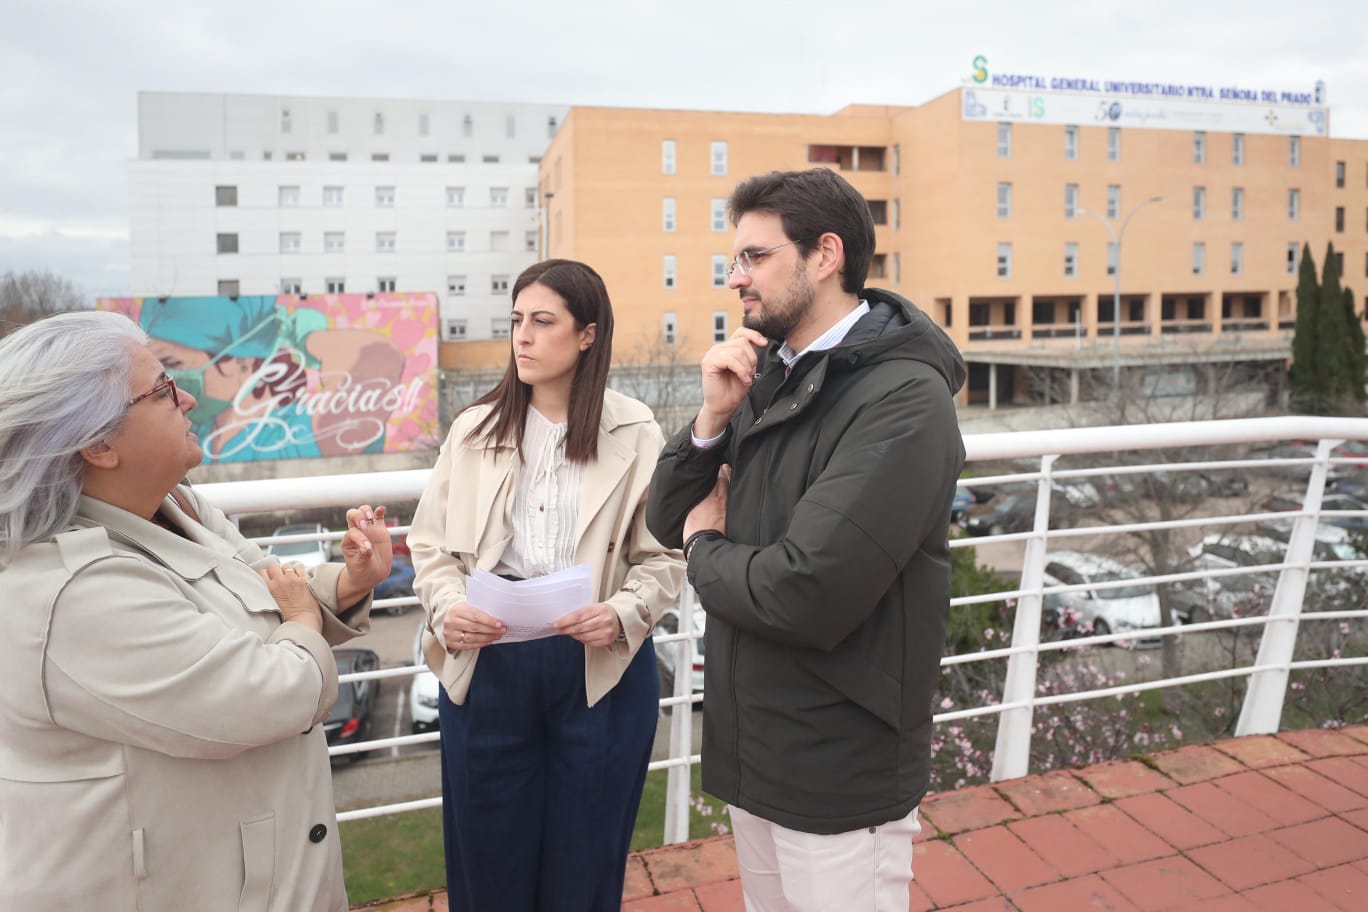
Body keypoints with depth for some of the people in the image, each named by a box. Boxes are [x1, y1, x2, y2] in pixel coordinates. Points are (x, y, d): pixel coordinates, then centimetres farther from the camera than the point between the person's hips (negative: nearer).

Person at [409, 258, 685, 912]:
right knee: (490, 855, 16)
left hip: (600, 667, -1)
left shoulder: (635, 434, -3)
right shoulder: (474, 429, 3)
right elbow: (431, 544, 5)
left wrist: (621, 615, -19)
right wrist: (447, 609, -13)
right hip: (486, 663, 2)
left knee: (584, 857, 15)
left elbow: (662, 556, -2)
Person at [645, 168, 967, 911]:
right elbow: (665, 521, 4)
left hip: (838, 773, -7)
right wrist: (712, 417, -13)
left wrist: (706, 548, -11)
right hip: (753, 746, 7)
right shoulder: (767, 378, 4)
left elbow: (809, 595, -31)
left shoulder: (904, 398, -21)